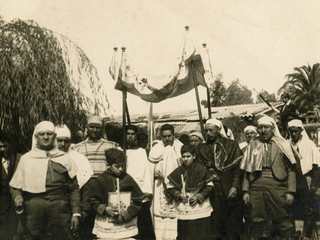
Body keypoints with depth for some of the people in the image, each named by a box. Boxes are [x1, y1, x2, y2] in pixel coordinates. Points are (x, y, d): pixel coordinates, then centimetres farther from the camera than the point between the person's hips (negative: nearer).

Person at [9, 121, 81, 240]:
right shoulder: (26, 158, 11)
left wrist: (75, 213, 3)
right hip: (32, 211, 0)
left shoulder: (65, 159, 12)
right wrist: (17, 197, -8)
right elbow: (15, 186, 14)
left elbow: (74, 188, 10)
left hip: (59, 212, 0)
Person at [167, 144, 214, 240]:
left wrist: (199, 196, -10)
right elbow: (170, 187, 7)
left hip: (200, 206, -1)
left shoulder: (201, 170, -3)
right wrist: (178, 195, -10)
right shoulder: (177, 172, 2)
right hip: (183, 211, 2)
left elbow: (209, 186, 0)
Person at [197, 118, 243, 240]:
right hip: (213, 191, 1)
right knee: (216, 220, 0)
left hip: (230, 190, -1)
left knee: (233, 218, 2)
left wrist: (235, 186, -8)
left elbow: (238, 167, 1)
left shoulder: (231, 145, 5)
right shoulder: (201, 149, 10)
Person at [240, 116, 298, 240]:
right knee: (257, 221, 6)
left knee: (283, 220, -1)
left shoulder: (282, 145, 6)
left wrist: (290, 191, -6)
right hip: (256, 188, 2)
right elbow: (247, 171, 12)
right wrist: (245, 191, 5)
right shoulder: (253, 145, 13)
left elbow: (291, 170, 2)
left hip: (277, 187, -2)